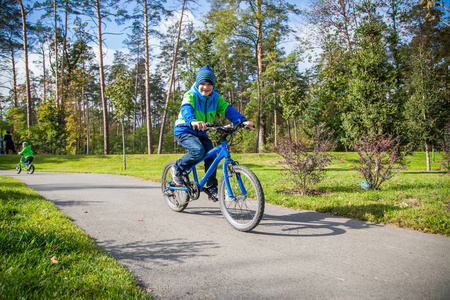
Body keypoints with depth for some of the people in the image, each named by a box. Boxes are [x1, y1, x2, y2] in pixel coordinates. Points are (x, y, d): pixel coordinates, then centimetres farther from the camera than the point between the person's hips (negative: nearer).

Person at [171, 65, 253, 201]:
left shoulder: (215, 98, -1)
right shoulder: (190, 95, -17)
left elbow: (228, 109, -13)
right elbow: (186, 109, -38)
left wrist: (243, 121, -32)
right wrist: (193, 121, -61)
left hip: (201, 133, 6)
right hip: (184, 131, -5)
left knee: (212, 155, -11)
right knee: (198, 150, -30)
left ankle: (212, 188, 2)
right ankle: (177, 169, -5)